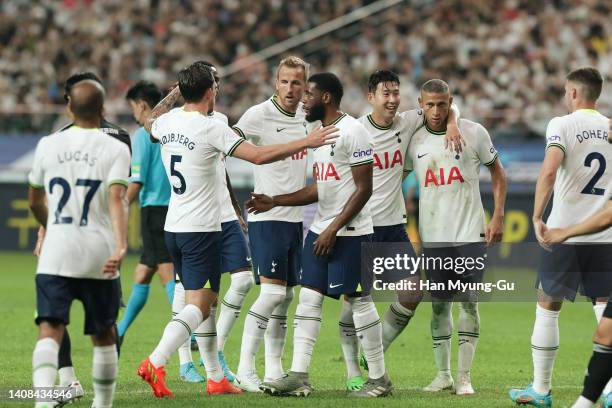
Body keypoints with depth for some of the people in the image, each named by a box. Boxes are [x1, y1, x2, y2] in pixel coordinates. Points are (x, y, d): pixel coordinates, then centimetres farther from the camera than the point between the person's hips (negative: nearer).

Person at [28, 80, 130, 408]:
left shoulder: (48, 145, 7)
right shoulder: (115, 149, -1)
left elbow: (35, 200, 20)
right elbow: (116, 198, -17)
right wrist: (121, 245, -26)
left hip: (55, 254, 1)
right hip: (99, 256, -1)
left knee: (50, 329, -9)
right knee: (103, 334, 16)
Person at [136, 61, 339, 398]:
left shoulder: (167, 121, 5)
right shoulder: (210, 128, -16)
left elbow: (150, 126, 31)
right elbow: (258, 156, -21)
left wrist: (173, 95, 41)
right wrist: (306, 142, -15)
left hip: (173, 228, 8)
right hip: (201, 229, -8)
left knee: (203, 303, 15)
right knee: (198, 306, -9)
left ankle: (215, 378, 19)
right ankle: (155, 363, -26)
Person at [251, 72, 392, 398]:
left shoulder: (352, 132, -13)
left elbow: (364, 188, -16)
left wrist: (333, 229, -18)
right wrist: (274, 202, 11)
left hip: (350, 232, -9)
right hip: (321, 230, 9)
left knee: (359, 300, -3)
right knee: (308, 297, 3)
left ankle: (379, 379, 6)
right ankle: (298, 376, 3)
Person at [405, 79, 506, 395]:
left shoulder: (474, 133, -3)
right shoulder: (413, 140, 2)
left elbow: (497, 172, 7)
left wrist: (498, 216, -1)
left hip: (471, 234, -2)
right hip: (433, 236, 2)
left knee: (468, 303, -3)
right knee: (439, 305, 5)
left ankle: (464, 376, 1)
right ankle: (442, 375, 13)